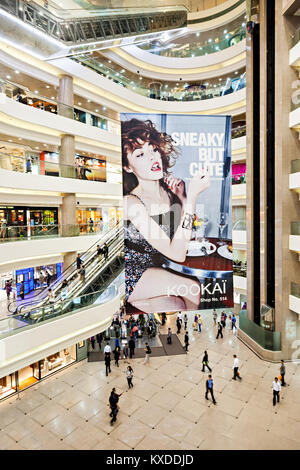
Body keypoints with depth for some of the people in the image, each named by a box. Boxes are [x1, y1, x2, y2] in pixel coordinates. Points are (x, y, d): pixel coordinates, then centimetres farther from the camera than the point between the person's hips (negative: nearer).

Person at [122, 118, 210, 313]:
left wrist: (183, 198, -15)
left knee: (178, 305, -19)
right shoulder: (131, 203, -25)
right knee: (193, 287, -17)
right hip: (131, 279, -5)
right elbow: (177, 254, -29)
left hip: (157, 269, 5)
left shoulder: (169, 187, -6)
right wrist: (192, 197, -31)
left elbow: (184, 244, -5)